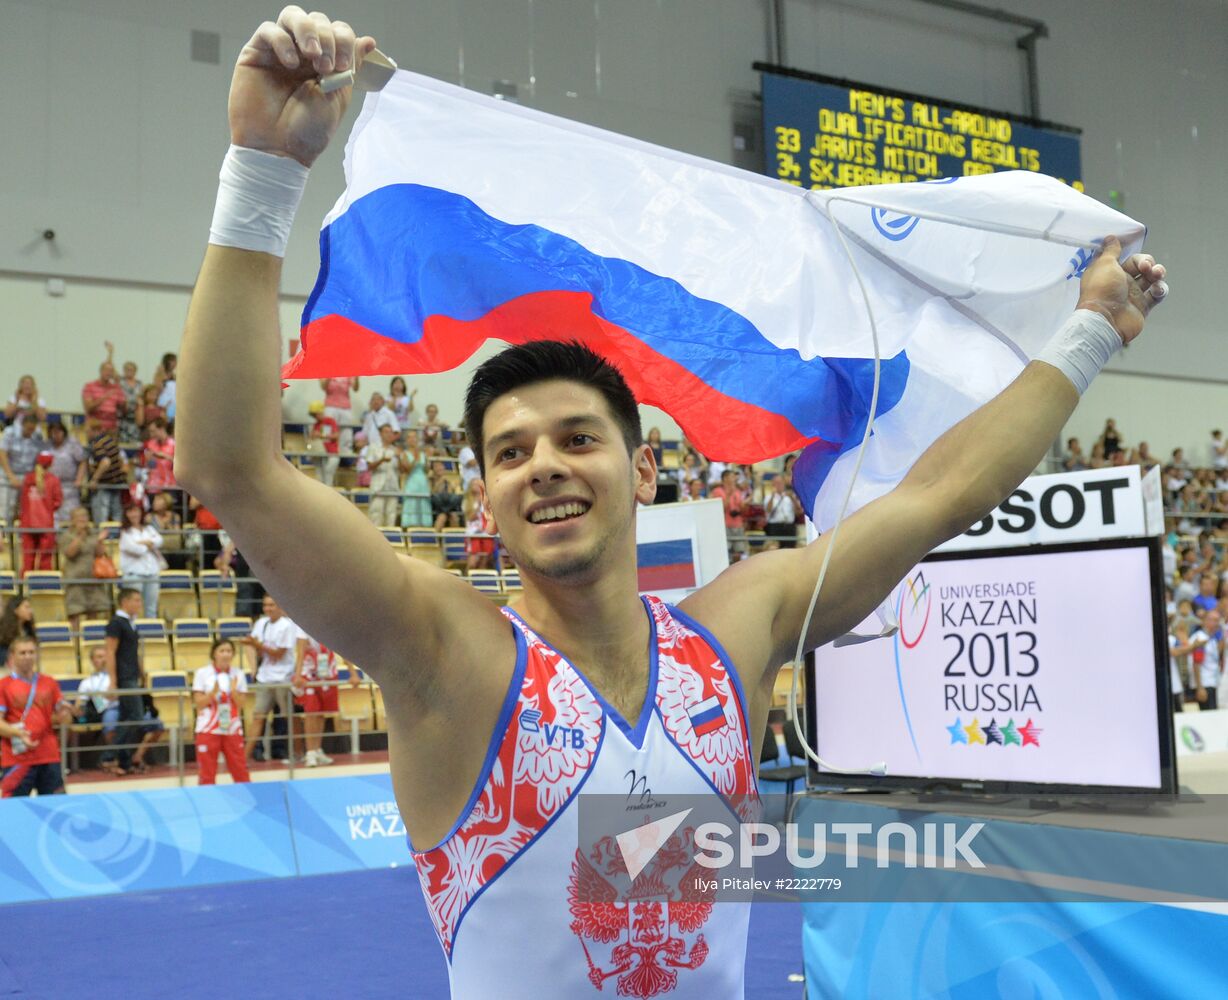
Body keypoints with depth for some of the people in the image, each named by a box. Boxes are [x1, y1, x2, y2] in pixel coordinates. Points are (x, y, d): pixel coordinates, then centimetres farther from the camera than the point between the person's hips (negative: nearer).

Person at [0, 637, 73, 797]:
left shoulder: (50, 683, 11)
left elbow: (64, 718, 15)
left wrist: (63, 716, -8)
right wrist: (17, 733, -22)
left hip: (49, 758, 3)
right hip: (17, 759, -3)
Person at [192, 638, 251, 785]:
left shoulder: (238, 674, 4)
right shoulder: (202, 673, -2)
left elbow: (241, 704, 1)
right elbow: (198, 702, -5)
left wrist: (233, 690, -16)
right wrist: (213, 693, -20)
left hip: (232, 729, 2)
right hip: (208, 730, -2)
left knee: (241, 770, 2)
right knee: (207, 773, 1)